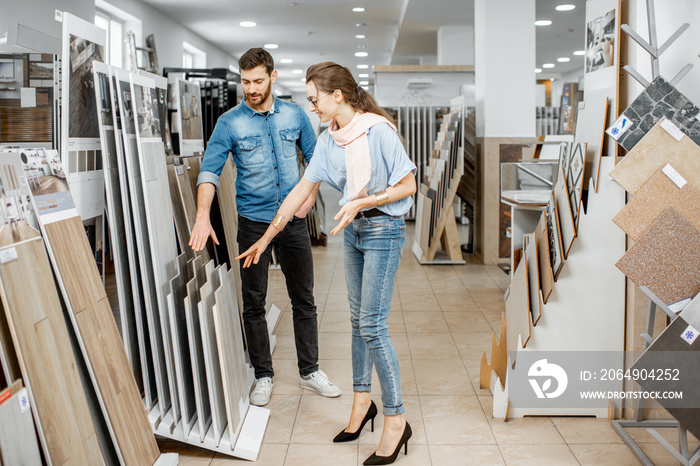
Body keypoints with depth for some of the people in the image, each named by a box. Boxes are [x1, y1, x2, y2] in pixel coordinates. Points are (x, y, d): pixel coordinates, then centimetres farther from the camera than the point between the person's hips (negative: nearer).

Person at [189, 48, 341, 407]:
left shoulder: (295, 115, 3)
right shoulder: (230, 122, -5)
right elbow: (210, 170, -13)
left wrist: (310, 195, -3)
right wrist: (202, 217, -27)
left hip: (293, 220, 2)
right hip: (253, 221, -2)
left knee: (304, 299, 8)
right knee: (254, 303, 6)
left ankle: (309, 371, 23)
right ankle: (263, 376, 21)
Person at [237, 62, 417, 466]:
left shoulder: (378, 131, -16)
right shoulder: (329, 140, 5)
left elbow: (407, 185, -13)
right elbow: (301, 191, 9)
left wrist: (361, 202, -20)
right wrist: (266, 237, 11)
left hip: (383, 230, -7)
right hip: (353, 231, 7)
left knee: (372, 325, -8)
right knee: (358, 319, 14)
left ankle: (396, 420, 3)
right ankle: (363, 401, 30)